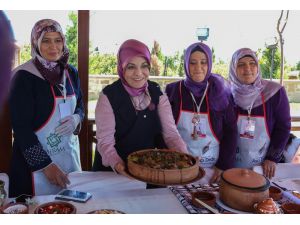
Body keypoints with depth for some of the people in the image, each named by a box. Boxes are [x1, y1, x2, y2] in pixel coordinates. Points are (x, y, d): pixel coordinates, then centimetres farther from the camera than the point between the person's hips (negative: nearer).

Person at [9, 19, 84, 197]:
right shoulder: (24, 77, -13)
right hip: (36, 160, -5)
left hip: (70, 154, 6)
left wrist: (76, 119, -9)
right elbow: (21, 127, -14)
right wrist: (45, 165, -16)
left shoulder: (71, 72, 3)